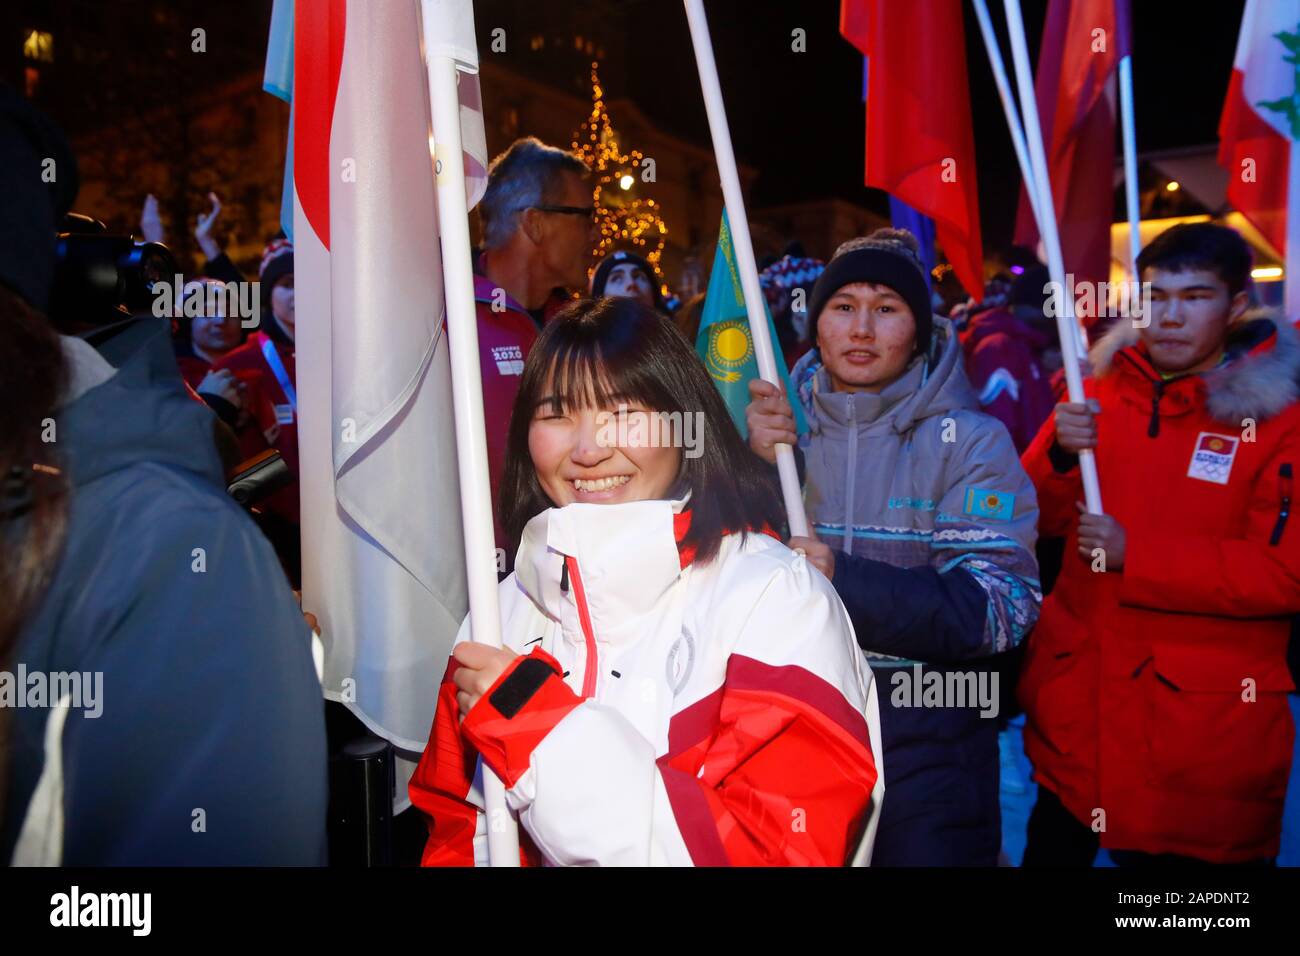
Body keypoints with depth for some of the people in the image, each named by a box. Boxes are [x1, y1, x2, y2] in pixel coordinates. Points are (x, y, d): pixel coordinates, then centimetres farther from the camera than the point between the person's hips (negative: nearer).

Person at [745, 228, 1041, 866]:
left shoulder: (970, 441, -8)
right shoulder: (782, 425, 2)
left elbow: (1004, 607, -16)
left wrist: (846, 581, -28)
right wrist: (753, 471, -19)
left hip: (929, 746, -3)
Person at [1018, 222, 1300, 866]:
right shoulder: (1101, 388, 5)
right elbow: (1040, 518, 3)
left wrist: (1136, 554, -20)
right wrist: (1060, 455, -17)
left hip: (1205, 719, -4)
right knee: (1052, 848, 20)